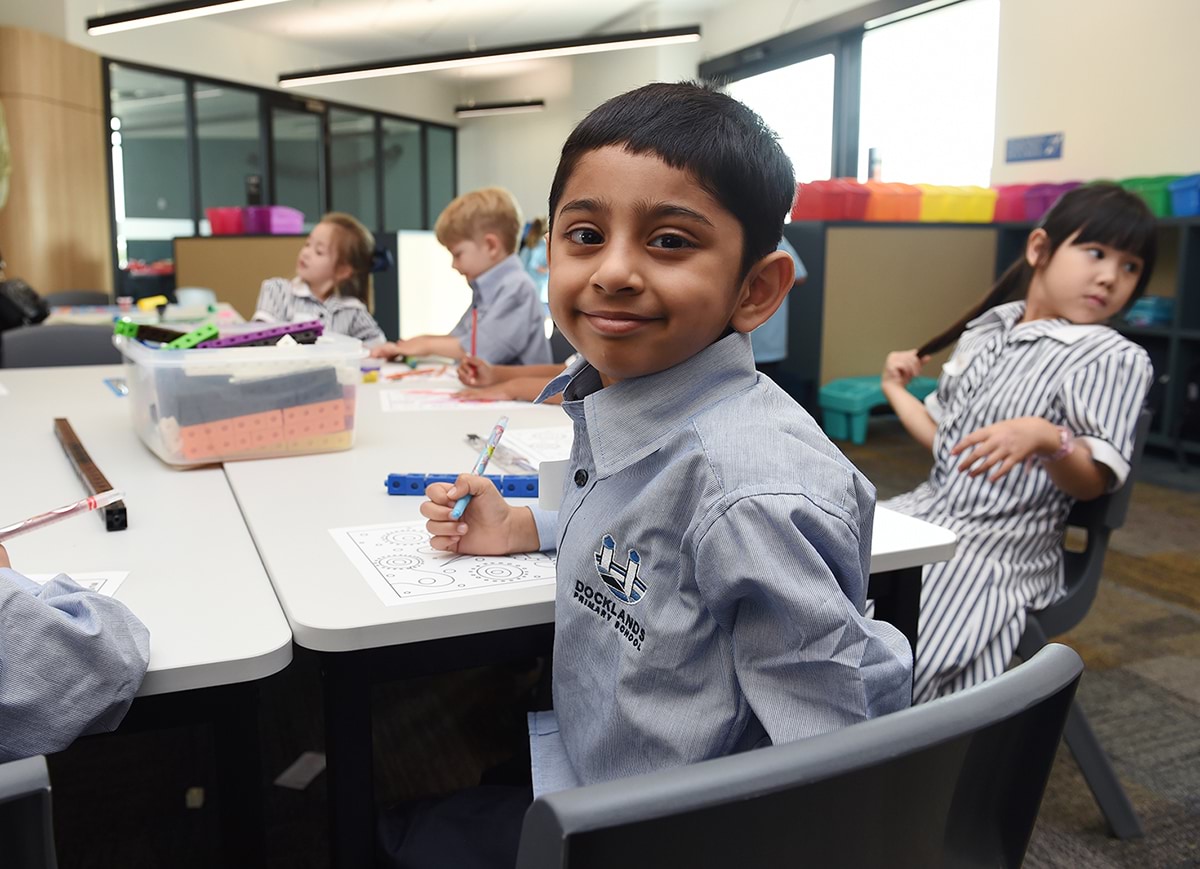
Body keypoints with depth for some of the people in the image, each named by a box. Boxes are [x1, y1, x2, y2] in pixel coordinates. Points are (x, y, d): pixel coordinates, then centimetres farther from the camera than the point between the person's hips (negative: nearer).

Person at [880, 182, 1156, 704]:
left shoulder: (1115, 358, -8)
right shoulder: (984, 331, 10)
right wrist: (895, 392, 21)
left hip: (1003, 549, -7)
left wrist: (1046, 438, -31)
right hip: (928, 514, 7)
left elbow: (1093, 482, -13)